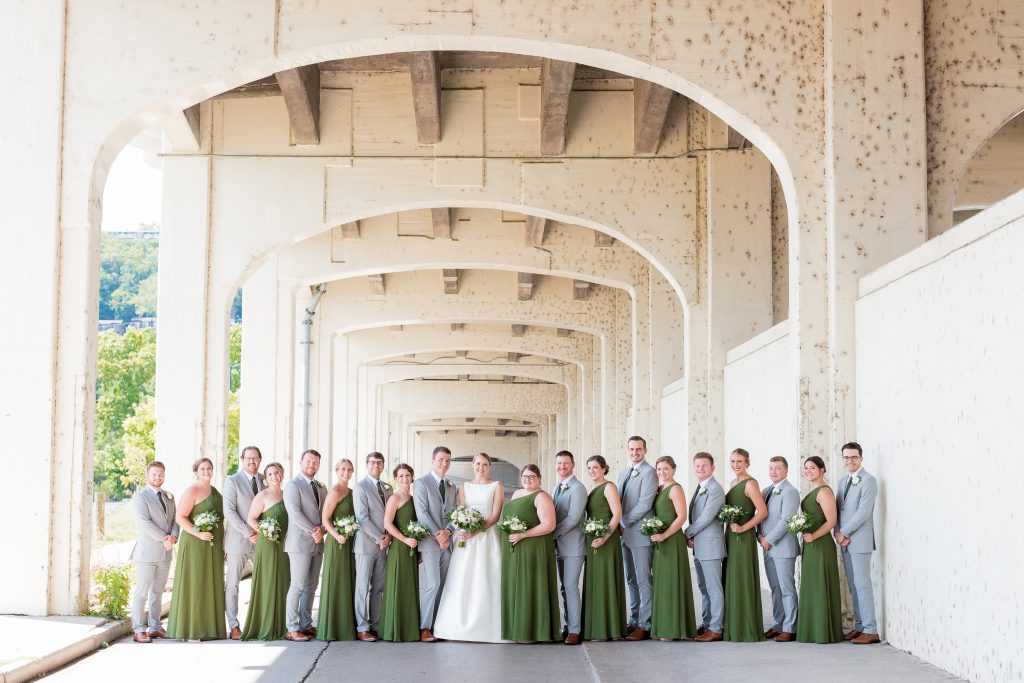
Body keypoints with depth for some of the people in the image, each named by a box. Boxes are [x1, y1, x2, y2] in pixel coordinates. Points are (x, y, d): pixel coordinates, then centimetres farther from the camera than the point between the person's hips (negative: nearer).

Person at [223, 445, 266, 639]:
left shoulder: (265, 480, 9)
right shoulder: (232, 481, -2)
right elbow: (229, 511, -9)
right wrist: (248, 532, -15)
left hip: (261, 539, 3)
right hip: (238, 541, -3)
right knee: (232, 584, 0)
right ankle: (233, 626, 6)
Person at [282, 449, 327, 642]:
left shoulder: (321, 487, 17)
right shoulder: (293, 485, -6)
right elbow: (295, 512, -15)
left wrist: (321, 530, -5)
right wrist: (313, 532, -16)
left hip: (318, 543, 7)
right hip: (300, 543, -7)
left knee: (311, 587, 9)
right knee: (298, 586, -7)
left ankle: (306, 624, 15)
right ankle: (292, 629, -5)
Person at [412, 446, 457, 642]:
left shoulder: (452, 488, 18)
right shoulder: (421, 483, -1)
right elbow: (422, 513, -8)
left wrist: (447, 532, -9)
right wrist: (437, 535, -13)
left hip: (447, 543, 6)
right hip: (430, 542, -6)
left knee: (441, 586, 4)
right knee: (433, 584, -12)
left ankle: (437, 625, 7)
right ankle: (424, 628, -8)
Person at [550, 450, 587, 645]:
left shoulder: (577, 488, -10)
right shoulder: (556, 488, 17)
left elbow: (573, 518, -18)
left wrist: (553, 533, -14)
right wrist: (553, 537, 2)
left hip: (573, 545, -8)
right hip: (559, 546, 8)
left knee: (571, 586, -11)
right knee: (564, 587, 10)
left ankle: (574, 630, -10)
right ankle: (569, 625, 16)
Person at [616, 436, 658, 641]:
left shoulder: (649, 472, -9)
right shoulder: (624, 473, 17)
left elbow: (644, 504, -16)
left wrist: (623, 523, -13)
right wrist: (619, 525, 5)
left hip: (640, 533, -8)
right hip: (625, 533, 8)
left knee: (643, 580, -5)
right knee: (631, 580, 12)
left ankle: (644, 625, -3)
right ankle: (634, 620, 19)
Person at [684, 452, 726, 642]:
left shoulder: (715, 489, -13)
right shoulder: (699, 489, 16)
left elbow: (706, 518, -18)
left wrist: (687, 533, -8)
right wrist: (691, 538, 1)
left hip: (710, 545, -9)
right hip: (698, 546, 9)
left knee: (714, 588, -5)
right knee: (704, 588, 14)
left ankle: (716, 629, -2)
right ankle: (706, 625, 22)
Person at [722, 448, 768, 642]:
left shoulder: (750, 484, -10)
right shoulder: (733, 483, 15)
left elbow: (763, 511, -17)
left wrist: (743, 528, -17)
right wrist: (730, 526, 6)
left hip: (744, 538, -8)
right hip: (731, 537, 8)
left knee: (743, 581, -5)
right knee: (732, 581, 9)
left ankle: (747, 630, 0)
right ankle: (734, 628, 14)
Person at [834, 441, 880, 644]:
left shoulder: (868, 481, -9)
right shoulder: (843, 482, 16)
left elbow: (863, 512, -16)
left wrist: (843, 533, -13)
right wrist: (837, 533, -2)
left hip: (860, 541, -8)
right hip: (845, 542, 8)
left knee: (862, 585, -8)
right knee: (853, 586, 10)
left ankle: (870, 630, -6)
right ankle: (859, 626, 16)